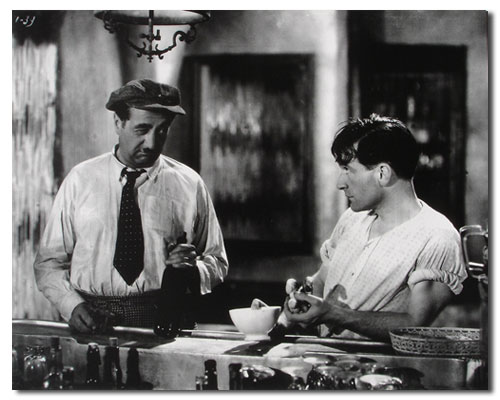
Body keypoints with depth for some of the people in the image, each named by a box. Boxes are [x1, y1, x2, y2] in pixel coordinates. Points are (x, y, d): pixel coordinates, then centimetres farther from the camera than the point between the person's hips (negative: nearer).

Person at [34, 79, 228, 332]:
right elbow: (49, 261, 12)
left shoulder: (189, 184, 9)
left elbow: (217, 262, 16)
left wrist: (192, 268, -6)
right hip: (91, 320, 1)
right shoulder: (80, 180, 10)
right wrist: (71, 304, -6)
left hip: (161, 321, -1)